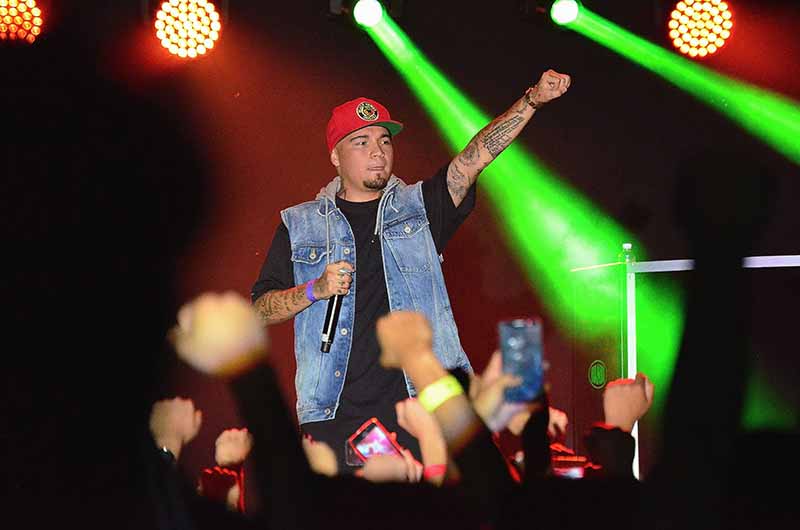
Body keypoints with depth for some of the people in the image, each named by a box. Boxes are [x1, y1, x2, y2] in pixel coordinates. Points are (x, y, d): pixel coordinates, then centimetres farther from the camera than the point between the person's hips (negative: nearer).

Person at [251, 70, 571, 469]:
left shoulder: (417, 207, 14)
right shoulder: (299, 225, 13)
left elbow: (476, 156, 1)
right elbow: (260, 310, 10)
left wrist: (532, 100, -12)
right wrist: (315, 290, -7)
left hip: (421, 404, 0)